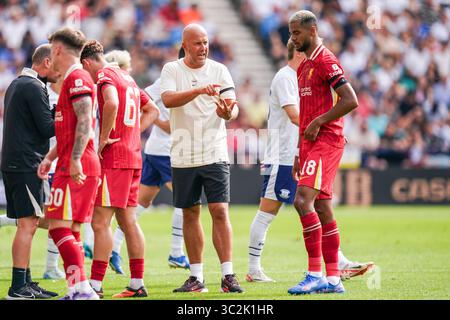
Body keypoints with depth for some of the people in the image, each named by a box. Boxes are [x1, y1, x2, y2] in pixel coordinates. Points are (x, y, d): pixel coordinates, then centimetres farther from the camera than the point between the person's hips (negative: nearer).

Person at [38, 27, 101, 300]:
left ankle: (83, 288, -20)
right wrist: (49, 158, 25)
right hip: (72, 166, 10)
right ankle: (77, 290, 9)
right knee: (70, 230, 10)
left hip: (76, 168, -10)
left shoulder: (77, 78, -10)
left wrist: (75, 160, -26)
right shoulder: (74, 79, 22)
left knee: (59, 226, -14)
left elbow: (85, 122, -21)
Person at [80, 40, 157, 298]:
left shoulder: (105, 74, -7)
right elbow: (151, 111, 27)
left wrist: (103, 139, -18)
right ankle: (138, 284, 11)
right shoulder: (127, 77, 20)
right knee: (128, 221, 10)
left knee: (100, 222, -8)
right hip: (133, 156, 9)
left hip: (113, 158, -9)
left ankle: (96, 284, -10)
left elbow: (111, 104, -27)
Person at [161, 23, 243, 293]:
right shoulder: (172, 70, 1)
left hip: (215, 154, -1)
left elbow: (234, 107, -3)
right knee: (190, 214, 7)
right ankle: (196, 278, 14)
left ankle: (228, 275, -8)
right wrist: (199, 90, -31)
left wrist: (228, 112, -28)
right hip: (183, 156, 1)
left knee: (220, 211, -9)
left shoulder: (219, 70, 3)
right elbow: (168, 99, -17)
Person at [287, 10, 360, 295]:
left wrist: (318, 122, -17)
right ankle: (333, 279, 11)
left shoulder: (326, 61, -10)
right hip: (311, 143, 10)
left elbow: (351, 100, -18)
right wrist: (299, 154, 22)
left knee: (303, 200, -19)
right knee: (323, 210, 8)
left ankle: (315, 274, -19)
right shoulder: (304, 66, 20)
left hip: (327, 140, -10)